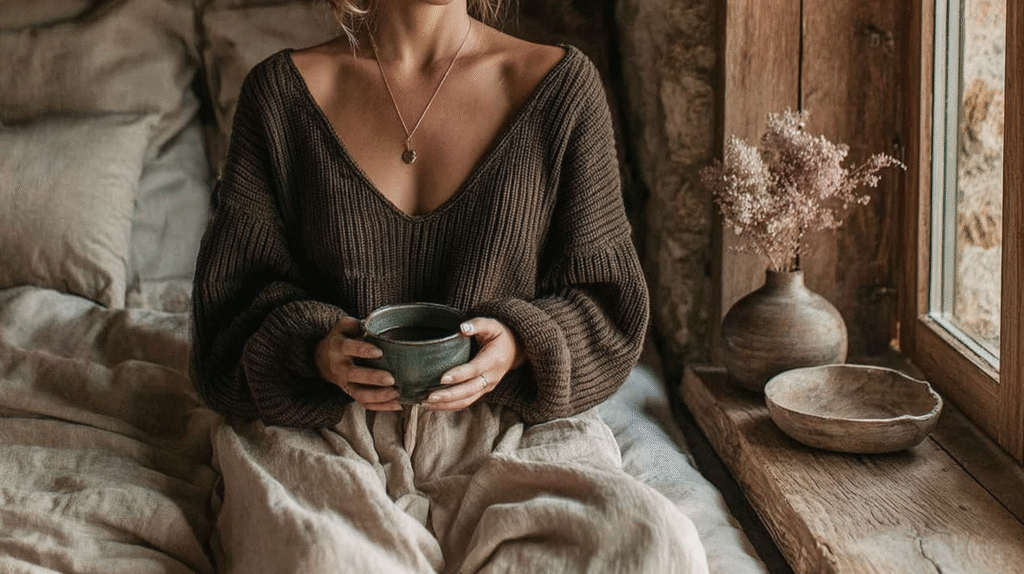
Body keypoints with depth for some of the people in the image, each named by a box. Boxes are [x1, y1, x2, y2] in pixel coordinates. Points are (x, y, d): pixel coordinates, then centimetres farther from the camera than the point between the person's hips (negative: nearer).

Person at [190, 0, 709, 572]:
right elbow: (234, 293, 6)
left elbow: (605, 301, 6)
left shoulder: (563, 84, 3)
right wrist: (317, 348, -16)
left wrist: (519, 344, -16)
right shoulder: (282, 90, 4)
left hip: (507, 430, 2)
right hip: (328, 434, -1)